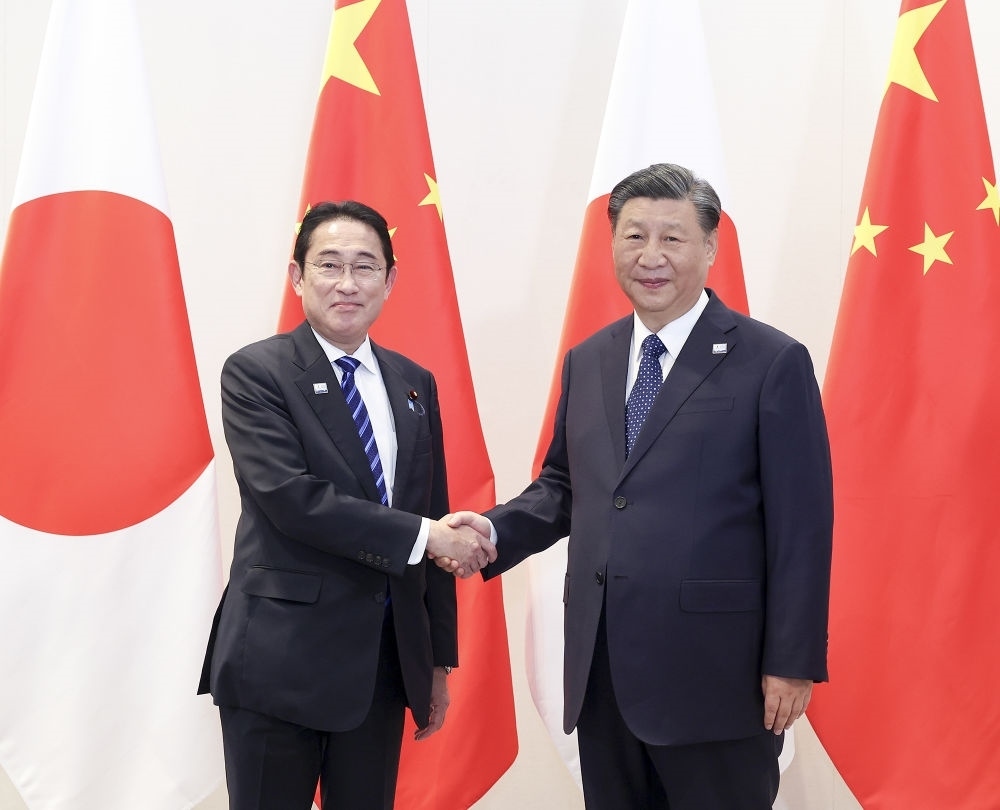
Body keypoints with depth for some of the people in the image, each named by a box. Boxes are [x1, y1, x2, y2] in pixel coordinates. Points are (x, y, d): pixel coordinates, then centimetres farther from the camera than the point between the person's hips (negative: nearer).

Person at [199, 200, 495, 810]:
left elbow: (436, 521, 13)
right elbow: (292, 498, -19)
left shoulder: (415, 384, 11)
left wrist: (439, 660, 12)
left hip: (388, 661, 5)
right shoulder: (255, 373, -6)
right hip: (281, 663, -5)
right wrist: (421, 536, -17)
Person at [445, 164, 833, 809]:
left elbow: (801, 525, -8)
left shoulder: (773, 362, -6)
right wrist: (495, 530, -1)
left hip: (715, 670, -5)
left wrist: (793, 662, -10)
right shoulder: (587, 361, 12)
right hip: (601, 666, 6)